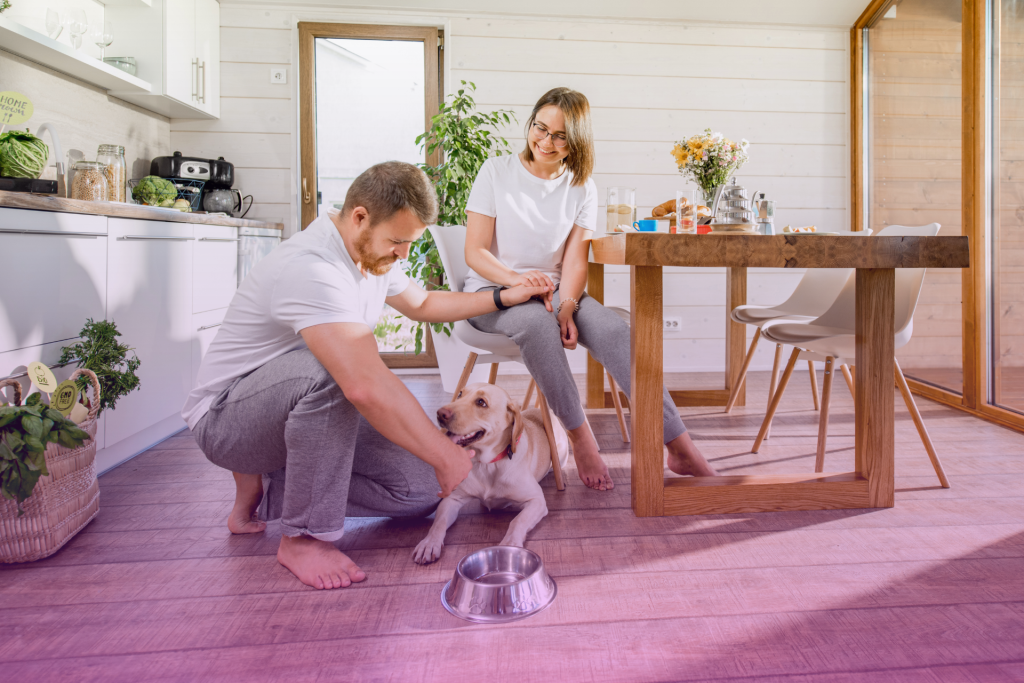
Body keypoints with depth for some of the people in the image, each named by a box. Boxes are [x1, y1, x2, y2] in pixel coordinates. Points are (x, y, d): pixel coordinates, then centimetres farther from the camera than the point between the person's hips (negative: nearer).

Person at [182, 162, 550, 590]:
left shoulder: (371, 254, 1)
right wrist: (445, 456, -35)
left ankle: (264, 490, 11)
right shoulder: (311, 269, -31)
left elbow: (422, 305, 19)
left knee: (420, 490, -4)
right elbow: (366, 385, -42)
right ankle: (305, 537, -20)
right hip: (226, 418, -8)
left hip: (301, 408, 9)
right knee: (332, 368, -40)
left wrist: (504, 298, 11)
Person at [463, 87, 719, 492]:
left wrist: (566, 307, -21)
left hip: (554, 291, 3)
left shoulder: (581, 188, 8)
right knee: (537, 322, -38)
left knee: (613, 329, -26)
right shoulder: (496, 172, 0)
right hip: (493, 291, -2)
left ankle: (680, 448, -24)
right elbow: (475, 252, -7)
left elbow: (575, 260, -1)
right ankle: (580, 437, -24)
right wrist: (517, 278, -27)